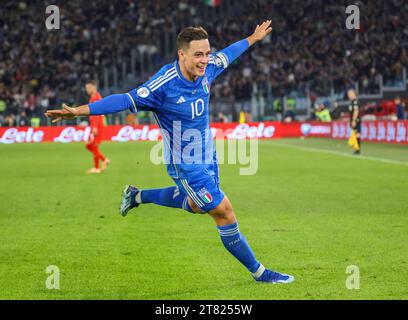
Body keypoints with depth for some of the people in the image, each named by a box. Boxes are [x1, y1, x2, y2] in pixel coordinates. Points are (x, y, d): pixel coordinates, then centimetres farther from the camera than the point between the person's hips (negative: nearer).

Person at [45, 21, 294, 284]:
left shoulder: (206, 69, -8)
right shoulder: (164, 85, -29)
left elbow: (225, 56, 13)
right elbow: (126, 100, -32)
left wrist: (253, 39, 28)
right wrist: (79, 111, -41)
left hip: (208, 158, 8)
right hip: (185, 164, -8)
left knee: (195, 205, 28)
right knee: (223, 211, -7)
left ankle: (138, 196, 45)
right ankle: (258, 272, 8)